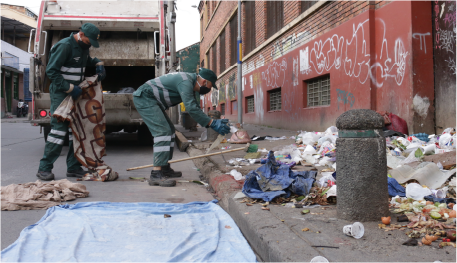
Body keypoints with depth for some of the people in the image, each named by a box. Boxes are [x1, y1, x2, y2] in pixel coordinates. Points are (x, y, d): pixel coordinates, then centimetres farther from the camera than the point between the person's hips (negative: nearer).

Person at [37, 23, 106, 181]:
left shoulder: (83, 46, 10)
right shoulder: (65, 46, -16)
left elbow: (89, 59, 32)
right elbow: (51, 71, -19)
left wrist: (99, 64, 10)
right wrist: (69, 88, -23)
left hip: (75, 93, 9)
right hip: (61, 93, -9)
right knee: (59, 128, -13)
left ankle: (73, 167, 13)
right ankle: (44, 168, -6)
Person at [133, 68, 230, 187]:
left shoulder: (190, 83, 12)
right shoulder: (185, 82, -21)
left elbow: (195, 107, 17)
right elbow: (191, 108, -30)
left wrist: (213, 122, 10)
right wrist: (212, 123, -28)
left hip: (150, 100, 11)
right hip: (144, 98, -11)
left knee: (169, 129, 15)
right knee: (163, 131, -19)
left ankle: (165, 168, 21)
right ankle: (156, 174, -24)